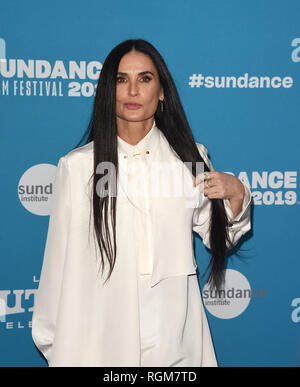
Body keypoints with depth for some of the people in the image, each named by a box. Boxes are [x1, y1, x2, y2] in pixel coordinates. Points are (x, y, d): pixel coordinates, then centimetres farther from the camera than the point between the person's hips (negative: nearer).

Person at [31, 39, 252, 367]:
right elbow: (62, 262, -3)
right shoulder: (76, 166, -7)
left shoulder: (190, 158, 0)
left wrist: (236, 195, -9)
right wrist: (54, 345, 2)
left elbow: (217, 240, 10)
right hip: (102, 339, -2)